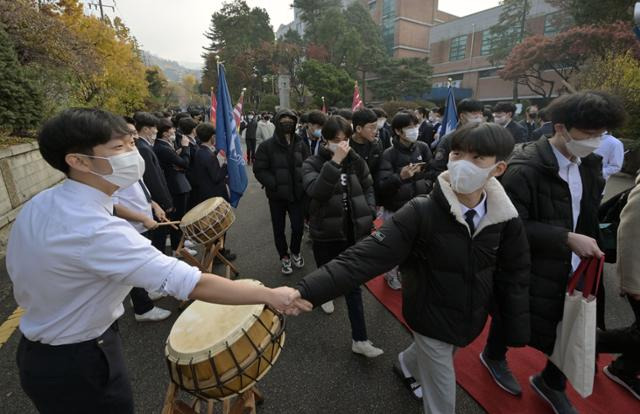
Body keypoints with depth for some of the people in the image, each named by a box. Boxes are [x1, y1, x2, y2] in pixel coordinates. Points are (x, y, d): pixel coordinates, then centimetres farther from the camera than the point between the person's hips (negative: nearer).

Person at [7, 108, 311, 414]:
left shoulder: (38, 204, -7)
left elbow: (20, 275, 6)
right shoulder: (95, 230, -36)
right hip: (78, 364, -8)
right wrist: (270, 295, -33)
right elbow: (193, 284, -40)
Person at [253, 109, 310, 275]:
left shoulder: (300, 144, 1)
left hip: (297, 193, 2)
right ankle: (284, 256, 34)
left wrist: (304, 182, -6)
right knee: (279, 228, 11)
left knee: (298, 226, 6)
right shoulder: (267, 146, -9)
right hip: (277, 196, -2)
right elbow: (259, 170, -10)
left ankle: (295, 251, 36)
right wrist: (274, 184, -19)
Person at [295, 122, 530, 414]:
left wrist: (518, 334, 5)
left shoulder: (506, 220, -15)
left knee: (428, 355, 33)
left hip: (471, 320, 5)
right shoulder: (421, 213, -29)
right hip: (431, 318, -5)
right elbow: (365, 258, -36)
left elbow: (514, 278, -2)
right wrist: (303, 292, -45)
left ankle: (407, 364, 67)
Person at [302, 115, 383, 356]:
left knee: (353, 285, 4)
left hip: (353, 232, 2)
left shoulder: (356, 162, -1)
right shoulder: (313, 163, -8)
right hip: (325, 233, -1)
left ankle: (359, 339, 14)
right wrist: (334, 162, -32)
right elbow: (315, 191, -27)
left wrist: (368, 214, 0)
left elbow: (368, 188, 12)